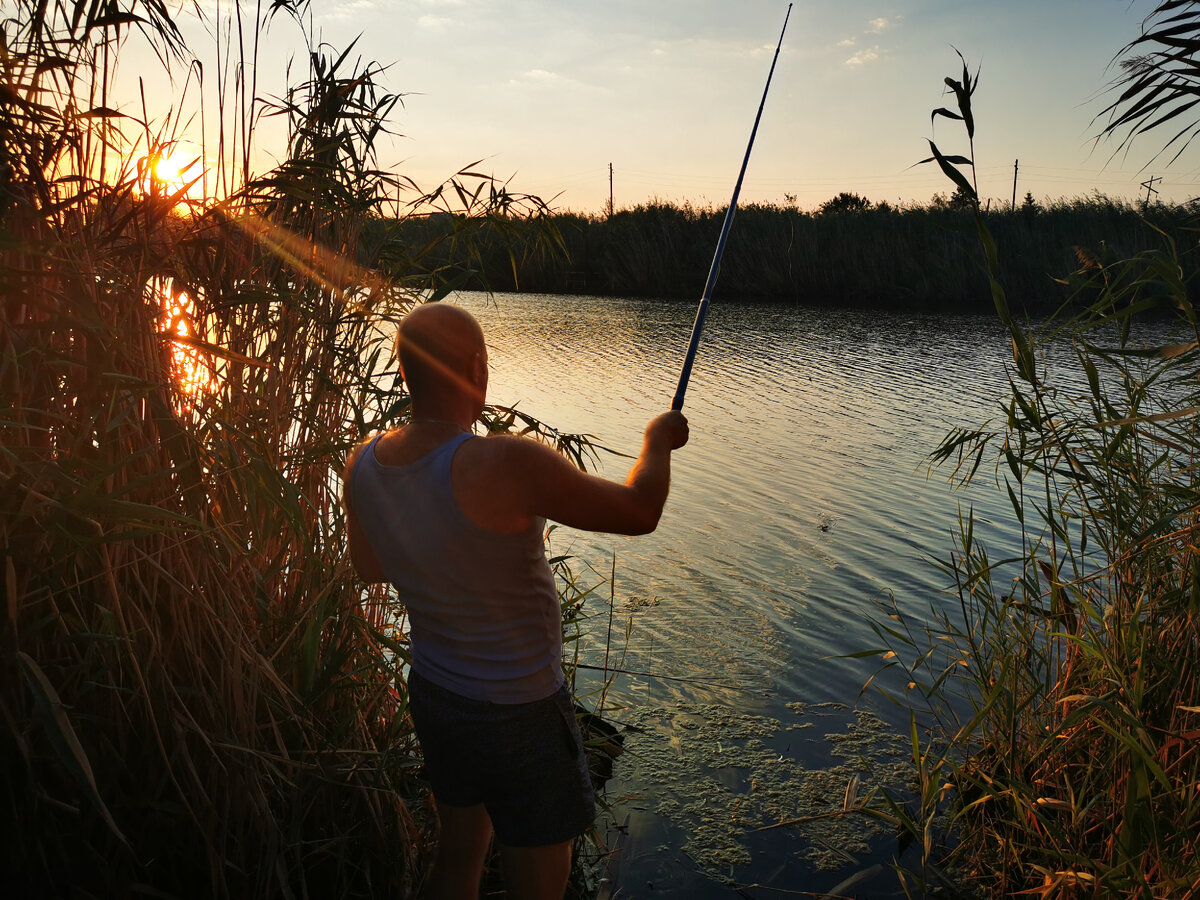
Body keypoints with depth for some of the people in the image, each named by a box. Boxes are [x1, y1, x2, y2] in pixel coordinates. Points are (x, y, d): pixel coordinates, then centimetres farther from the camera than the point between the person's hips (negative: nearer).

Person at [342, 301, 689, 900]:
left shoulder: (363, 464, -9)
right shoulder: (505, 465, -31)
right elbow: (638, 513, -20)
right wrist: (658, 441, -2)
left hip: (433, 694, 7)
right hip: (518, 715, -6)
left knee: (460, 850, 29)